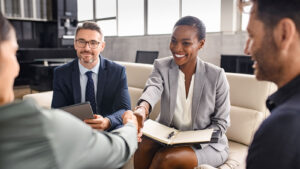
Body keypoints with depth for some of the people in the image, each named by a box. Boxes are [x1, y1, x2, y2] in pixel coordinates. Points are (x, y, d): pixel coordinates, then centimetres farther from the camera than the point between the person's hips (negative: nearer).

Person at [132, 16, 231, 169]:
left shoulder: (216, 76, -10)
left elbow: (221, 123, -5)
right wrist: (142, 108, -51)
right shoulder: (162, 66, -4)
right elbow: (153, 88, -28)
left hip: (206, 143, -2)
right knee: (144, 145, -27)